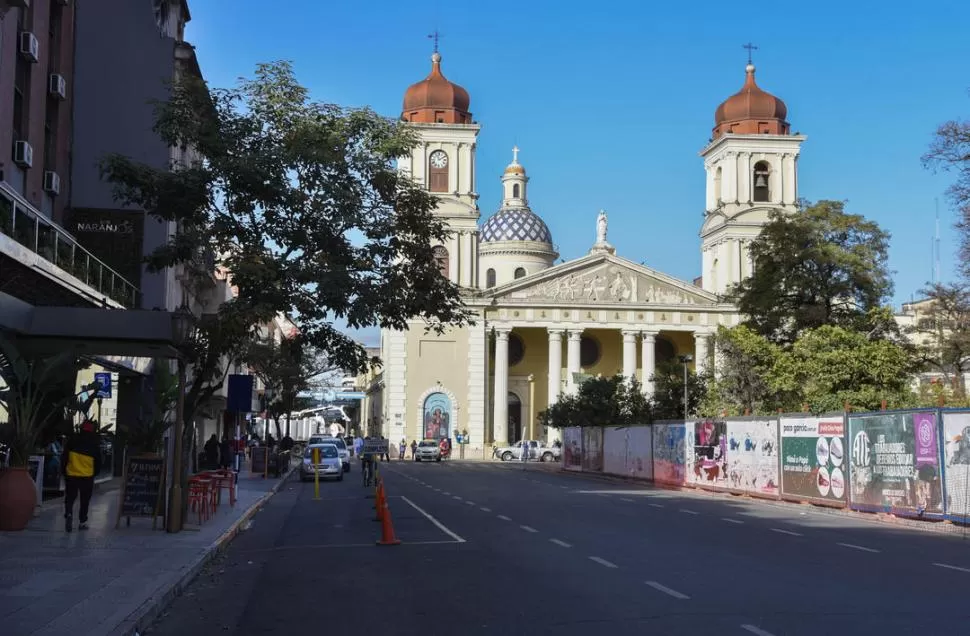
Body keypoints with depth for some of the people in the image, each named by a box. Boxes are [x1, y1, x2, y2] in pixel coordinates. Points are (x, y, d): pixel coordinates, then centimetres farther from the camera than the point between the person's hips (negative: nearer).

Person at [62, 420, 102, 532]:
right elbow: (98, 462, 3)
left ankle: (68, 514, -16)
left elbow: (64, 459, 2)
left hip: (71, 475, 0)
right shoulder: (94, 445, -4)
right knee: (85, 500, 10)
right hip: (87, 476, 0)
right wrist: (95, 473, 20)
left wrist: (64, 472, 13)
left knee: (70, 498, 9)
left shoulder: (72, 441, -2)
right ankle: (82, 522, 11)